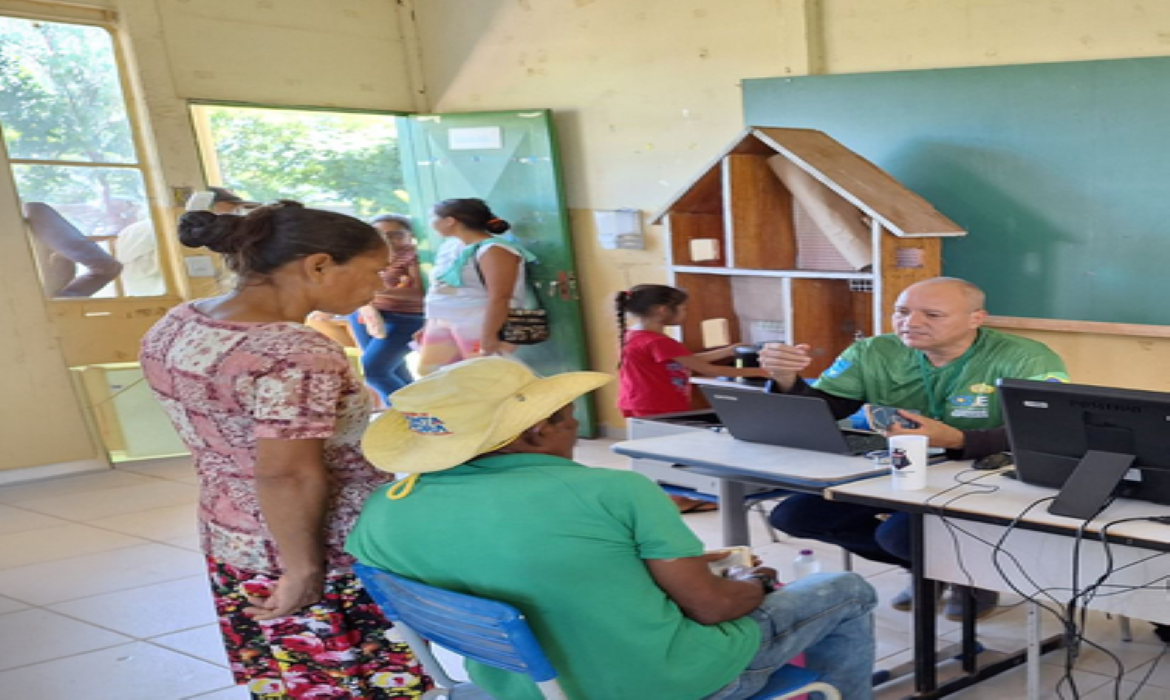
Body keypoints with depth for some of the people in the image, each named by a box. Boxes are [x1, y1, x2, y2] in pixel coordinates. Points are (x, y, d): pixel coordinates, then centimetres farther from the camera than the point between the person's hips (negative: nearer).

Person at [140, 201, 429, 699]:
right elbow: (286, 477, -27)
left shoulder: (174, 326, 1)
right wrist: (304, 569, -16)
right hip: (339, 555, -8)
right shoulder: (295, 354, -26)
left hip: (231, 542, 8)